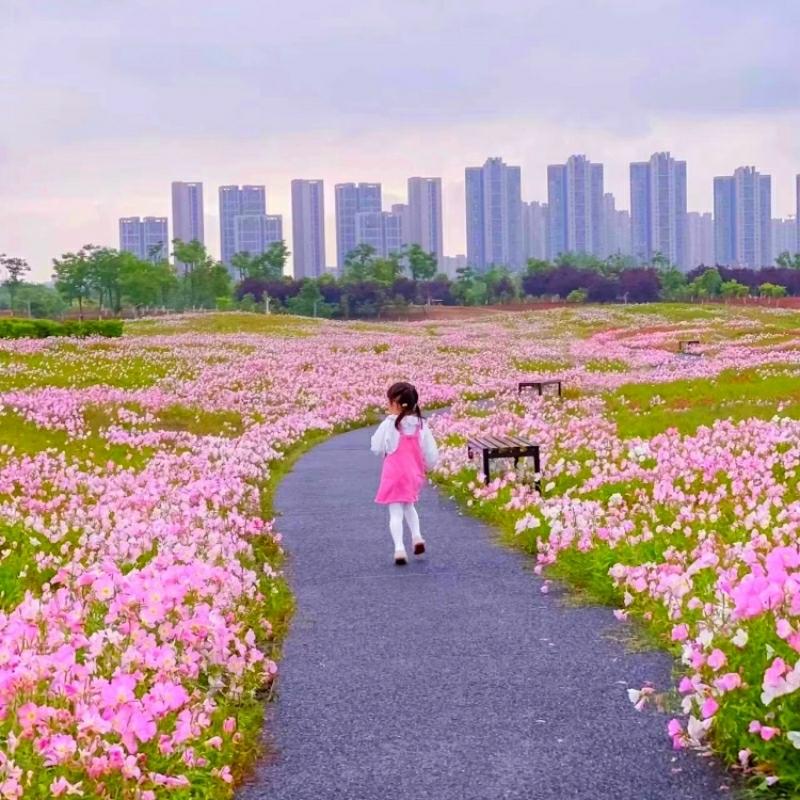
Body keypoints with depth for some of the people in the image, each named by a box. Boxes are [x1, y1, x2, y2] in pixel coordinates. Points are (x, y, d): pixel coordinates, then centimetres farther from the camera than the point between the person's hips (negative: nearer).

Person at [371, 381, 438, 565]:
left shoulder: (389, 424, -14)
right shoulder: (421, 425, -5)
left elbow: (377, 448, -4)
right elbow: (431, 453, 2)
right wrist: (426, 466, 21)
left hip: (393, 474, -4)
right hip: (413, 474, 4)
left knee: (395, 512, -1)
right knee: (408, 506, 28)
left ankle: (399, 548, -12)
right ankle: (416, 536, 15)